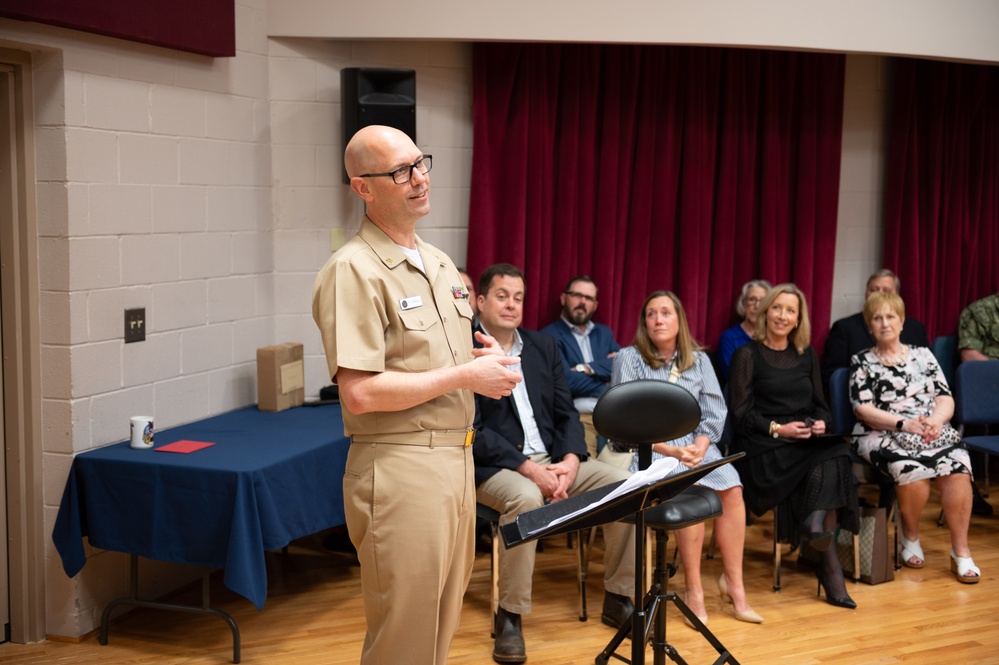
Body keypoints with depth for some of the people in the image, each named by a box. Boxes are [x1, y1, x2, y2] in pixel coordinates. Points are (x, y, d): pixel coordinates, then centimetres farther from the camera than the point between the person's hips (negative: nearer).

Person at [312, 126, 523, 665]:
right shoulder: (353, 271, -15)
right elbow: (360, 393, -23)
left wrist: (485, 359, 1)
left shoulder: (440, 264, 14)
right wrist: (464, 376, -17)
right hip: (399, 470, -8)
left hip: (456, 458, 9)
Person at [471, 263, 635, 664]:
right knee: (526, 497, -38)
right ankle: (509, 616, -22)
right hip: (496, 466, -6)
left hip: (554, 458, 6)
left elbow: (566, 413, 9)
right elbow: (472, 431, -15)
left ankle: (617, 599, 2)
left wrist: (570, 462, -11)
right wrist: (528, 468, -23)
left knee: (624, 485, -13)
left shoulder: (543, 346, 13)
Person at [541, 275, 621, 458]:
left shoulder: (604, 333, 23)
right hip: (578, 418, -5)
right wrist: (609, 389, 2)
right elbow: (568, 381, -10)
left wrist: (587, 368, -7)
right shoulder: (549, 336, 3)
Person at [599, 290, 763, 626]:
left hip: (696, 446, 4)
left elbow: (714, 413, 8)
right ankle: (694, 591, -22)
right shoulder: (629, 358, 2)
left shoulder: (698, 360, 13)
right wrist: (669, 450, -17)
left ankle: (733, 582, -12)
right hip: (648, 449, -4)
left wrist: (699, 446, -12)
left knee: (732, 489, -25)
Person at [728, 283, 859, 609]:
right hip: (764, 448, -4)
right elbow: (742, 413, -3)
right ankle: (829, 561, -26)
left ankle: (818, 528, -32)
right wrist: (777, 429, -17)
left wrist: (820, 423, -5)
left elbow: (819, 404, 18)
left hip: (806, 442, 5)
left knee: (834, 455, -31)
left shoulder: (806, 355, 19)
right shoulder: (748, 355, 3)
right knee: (827, 466, -30)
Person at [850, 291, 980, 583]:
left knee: (957, 466, -30)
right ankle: (910, 537, -5)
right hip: (883, 436, -2)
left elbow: (946, 399, 11)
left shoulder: (922, 354, 19)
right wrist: (904, 423, -16)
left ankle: (961, 552, -19)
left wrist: (935, 420, -12)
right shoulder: (862, 361, 11)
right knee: (912, 469, -34)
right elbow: (863, 410, -1)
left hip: (933, 433, 3)